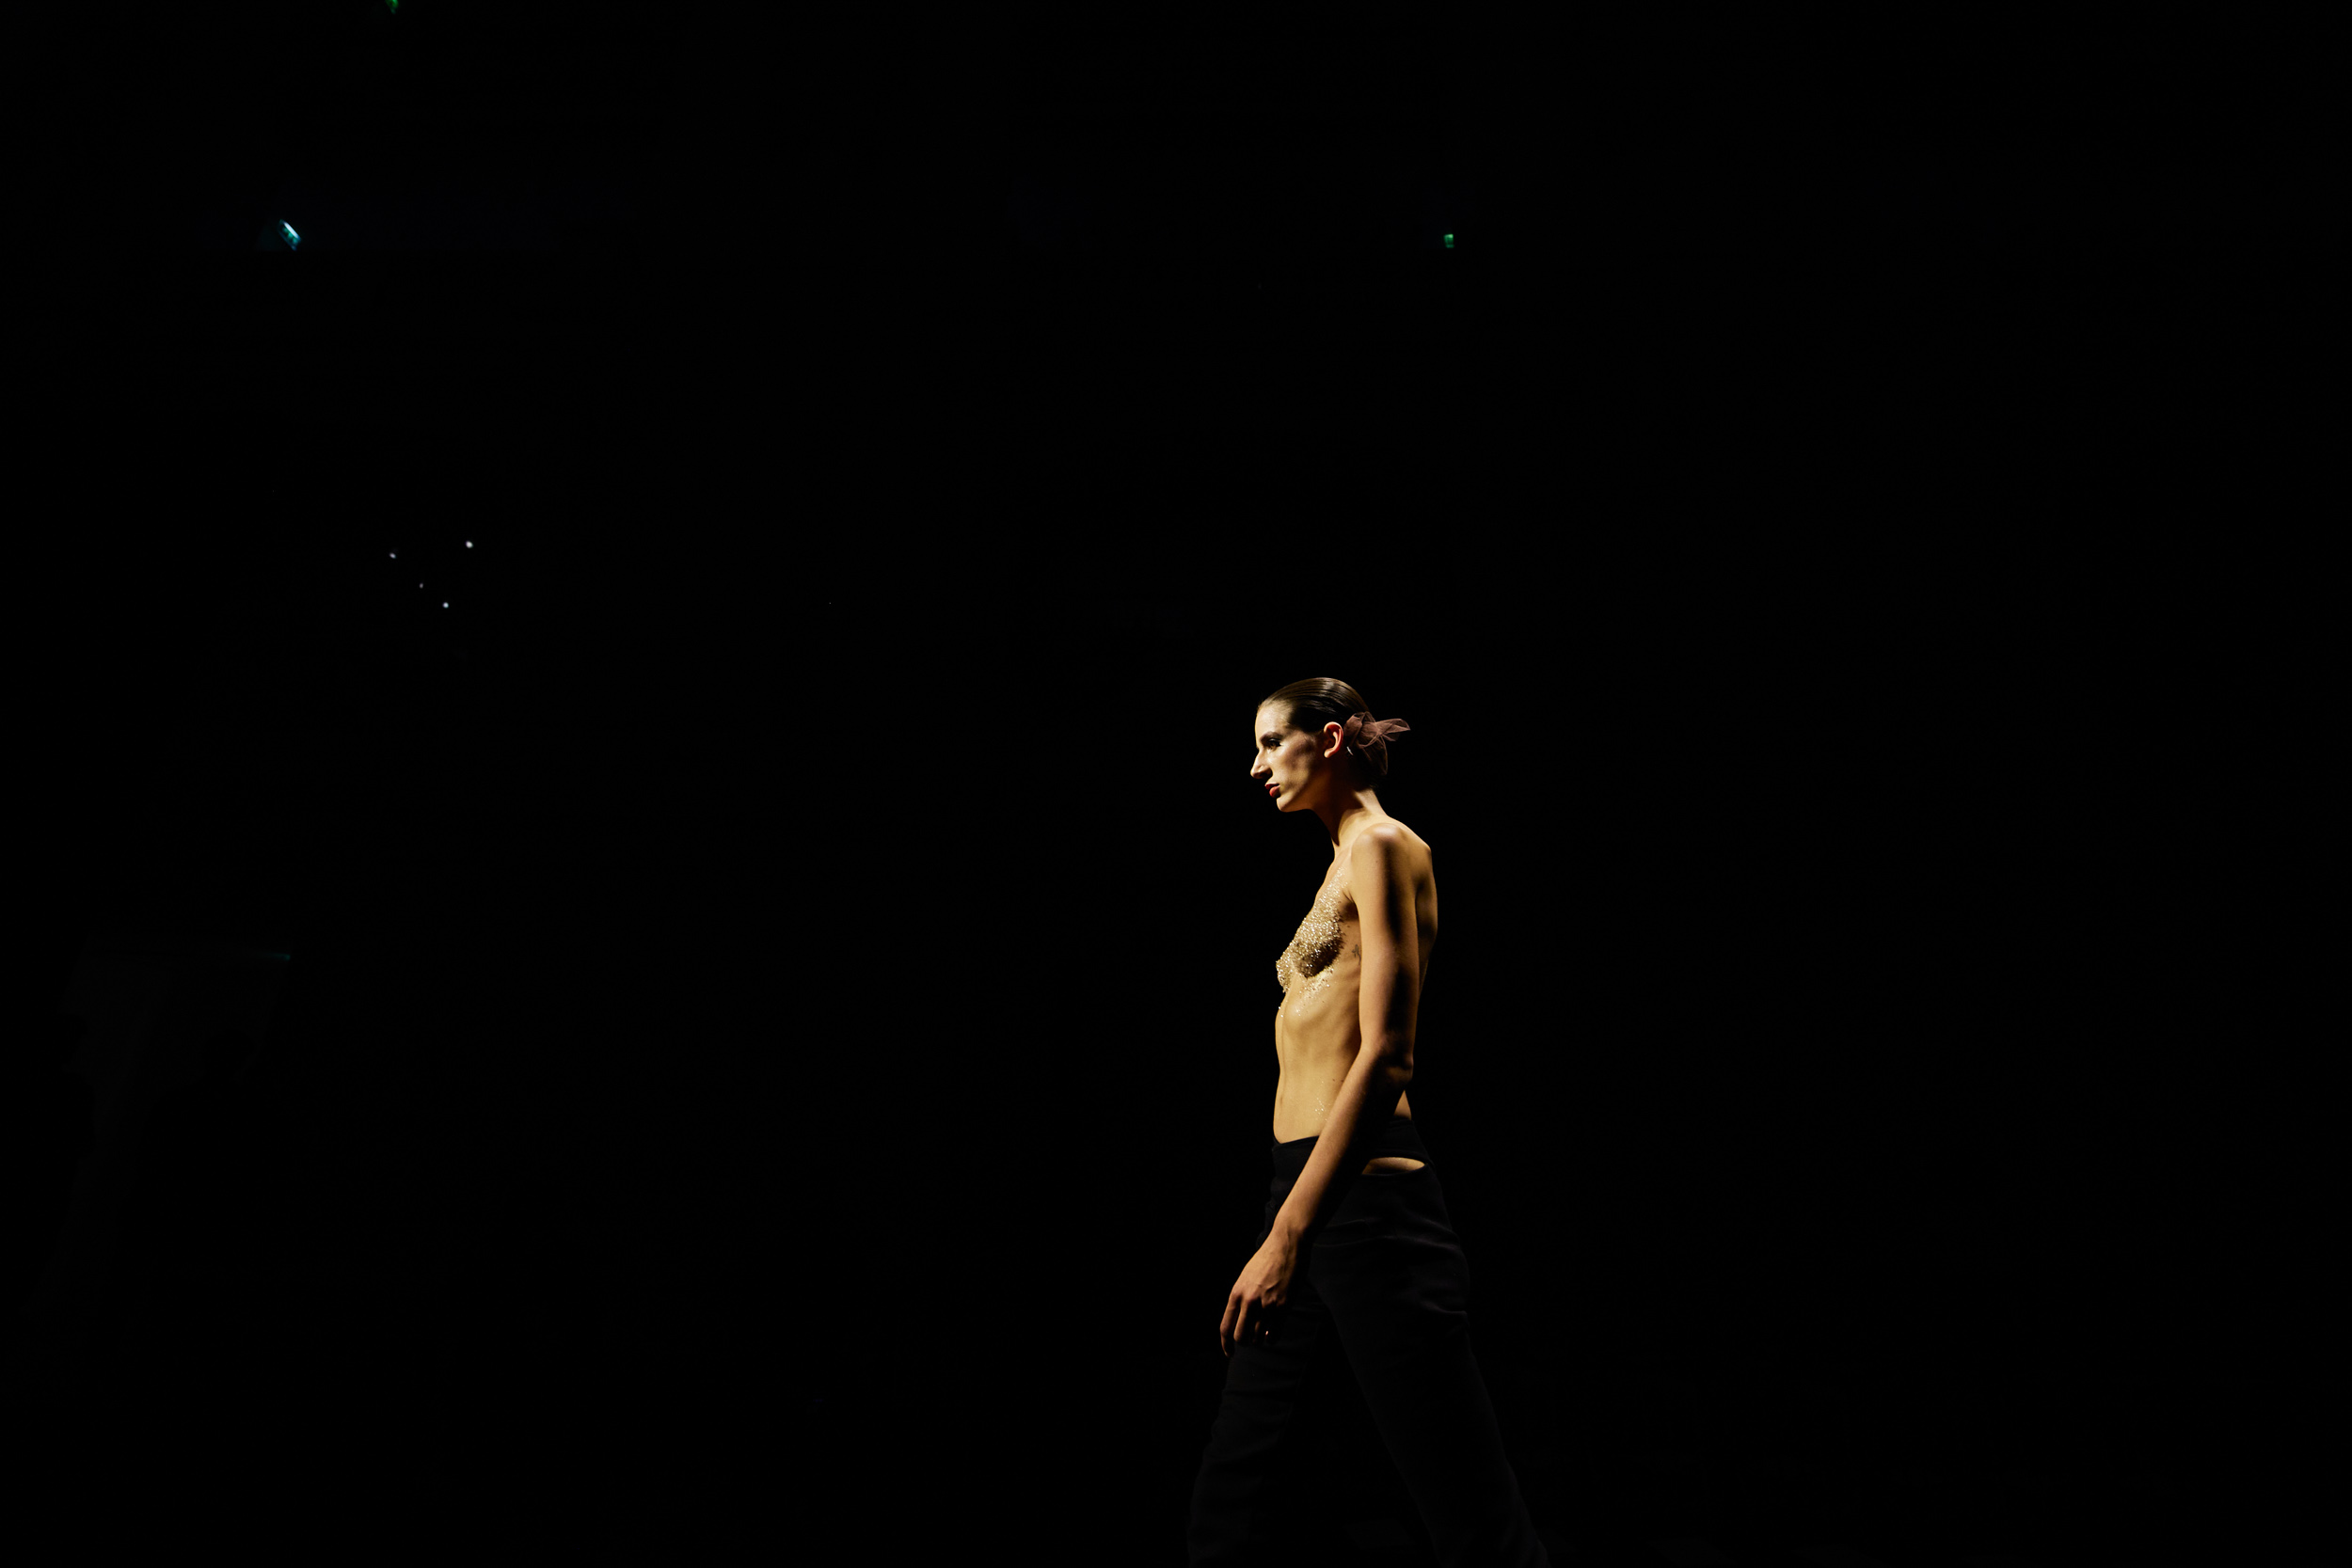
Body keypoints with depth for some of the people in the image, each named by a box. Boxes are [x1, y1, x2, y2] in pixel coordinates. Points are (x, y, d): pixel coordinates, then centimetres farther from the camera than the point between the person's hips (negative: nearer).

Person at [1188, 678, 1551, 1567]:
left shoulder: (1385, 847, -7)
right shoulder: (1345, 861, 19)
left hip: (1364, 1191, -9)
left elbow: (1384, 1055, -16)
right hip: (1304, 1184, 9)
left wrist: (1288, 1234, -18)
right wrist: (1287, 1220, 21)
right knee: (1234, 1490, 14)